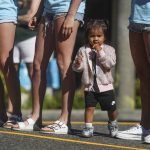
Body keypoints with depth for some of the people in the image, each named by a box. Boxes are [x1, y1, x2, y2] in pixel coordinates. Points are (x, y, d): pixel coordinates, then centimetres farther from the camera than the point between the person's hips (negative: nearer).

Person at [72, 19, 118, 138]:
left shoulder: (109, 49, -3)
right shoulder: (83, 50, 0)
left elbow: (110, 63, -18)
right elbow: (77, 68, 1)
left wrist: (100, 52, -22)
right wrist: (78, 64, -22)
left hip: (105, 85, 0)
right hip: (89, 86, 0)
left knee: (111, 108, 8)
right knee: (89, 107, -4)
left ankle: (113, 124, 32)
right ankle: (88, 127, 4)